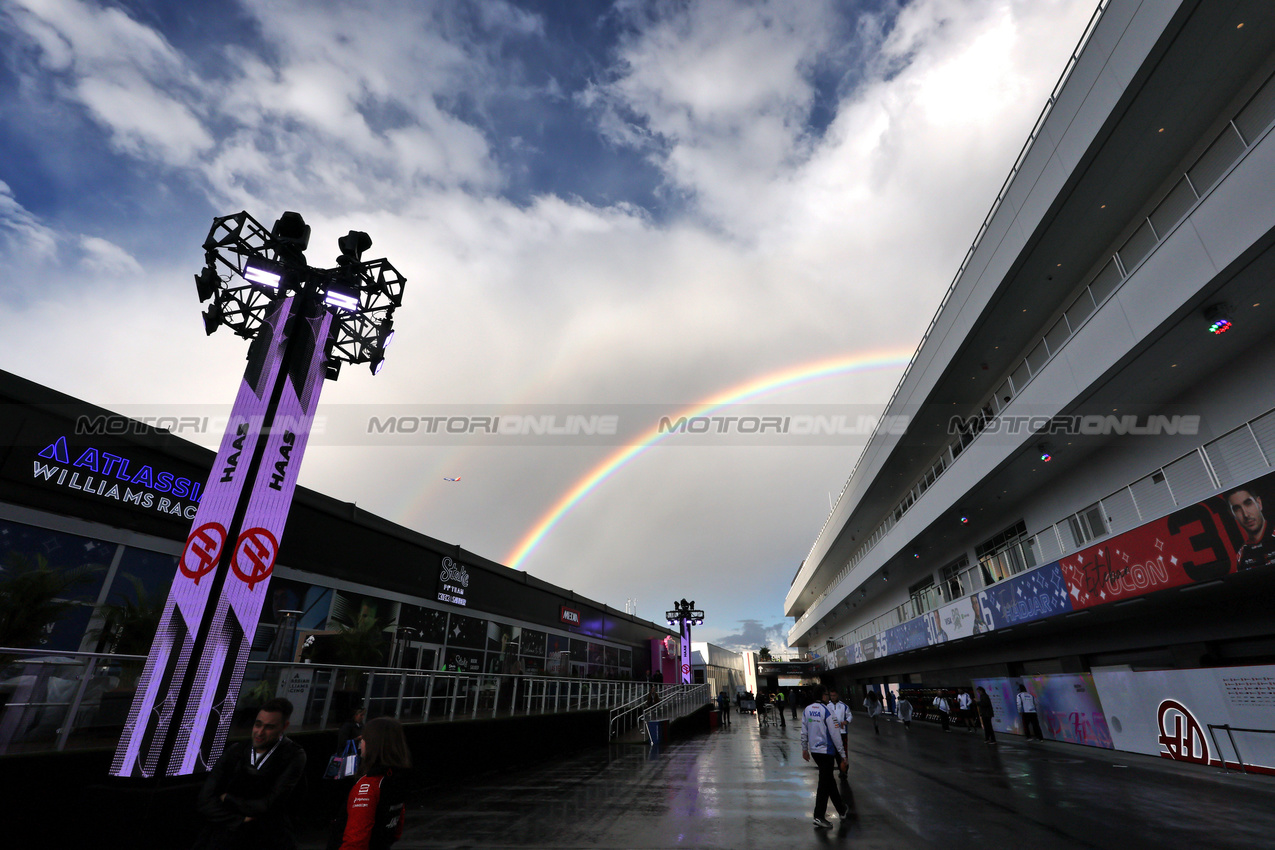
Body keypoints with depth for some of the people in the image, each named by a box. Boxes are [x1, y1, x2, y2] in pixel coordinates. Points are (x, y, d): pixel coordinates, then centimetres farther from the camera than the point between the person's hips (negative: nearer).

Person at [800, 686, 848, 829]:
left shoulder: (807, 710, 4)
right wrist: (842, 754, -9)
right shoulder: (826, 711, -17)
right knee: (824, 783, 2)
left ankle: (841, 809, 35)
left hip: (814, 750, 7)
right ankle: (819, 816, 3)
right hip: (826, 751, -7)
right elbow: (834, 734, -16)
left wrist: (804, 749, 19)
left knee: (829, 779, 21)